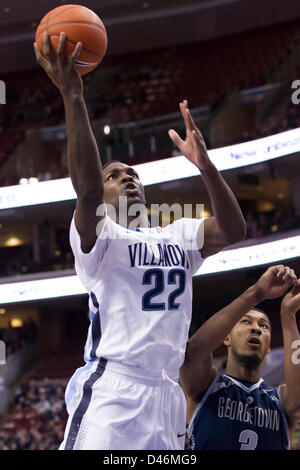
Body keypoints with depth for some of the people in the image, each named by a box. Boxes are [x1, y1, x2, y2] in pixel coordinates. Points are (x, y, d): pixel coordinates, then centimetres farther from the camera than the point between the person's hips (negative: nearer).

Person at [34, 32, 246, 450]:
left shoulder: (177, 237, 16)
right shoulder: (100, 236, 0)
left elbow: (234, 230, 0)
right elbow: (87, 189, -21)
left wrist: (204, 163, -10)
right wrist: (72, 97, -27)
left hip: (166, 394, 6)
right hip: (110, 389, -6)